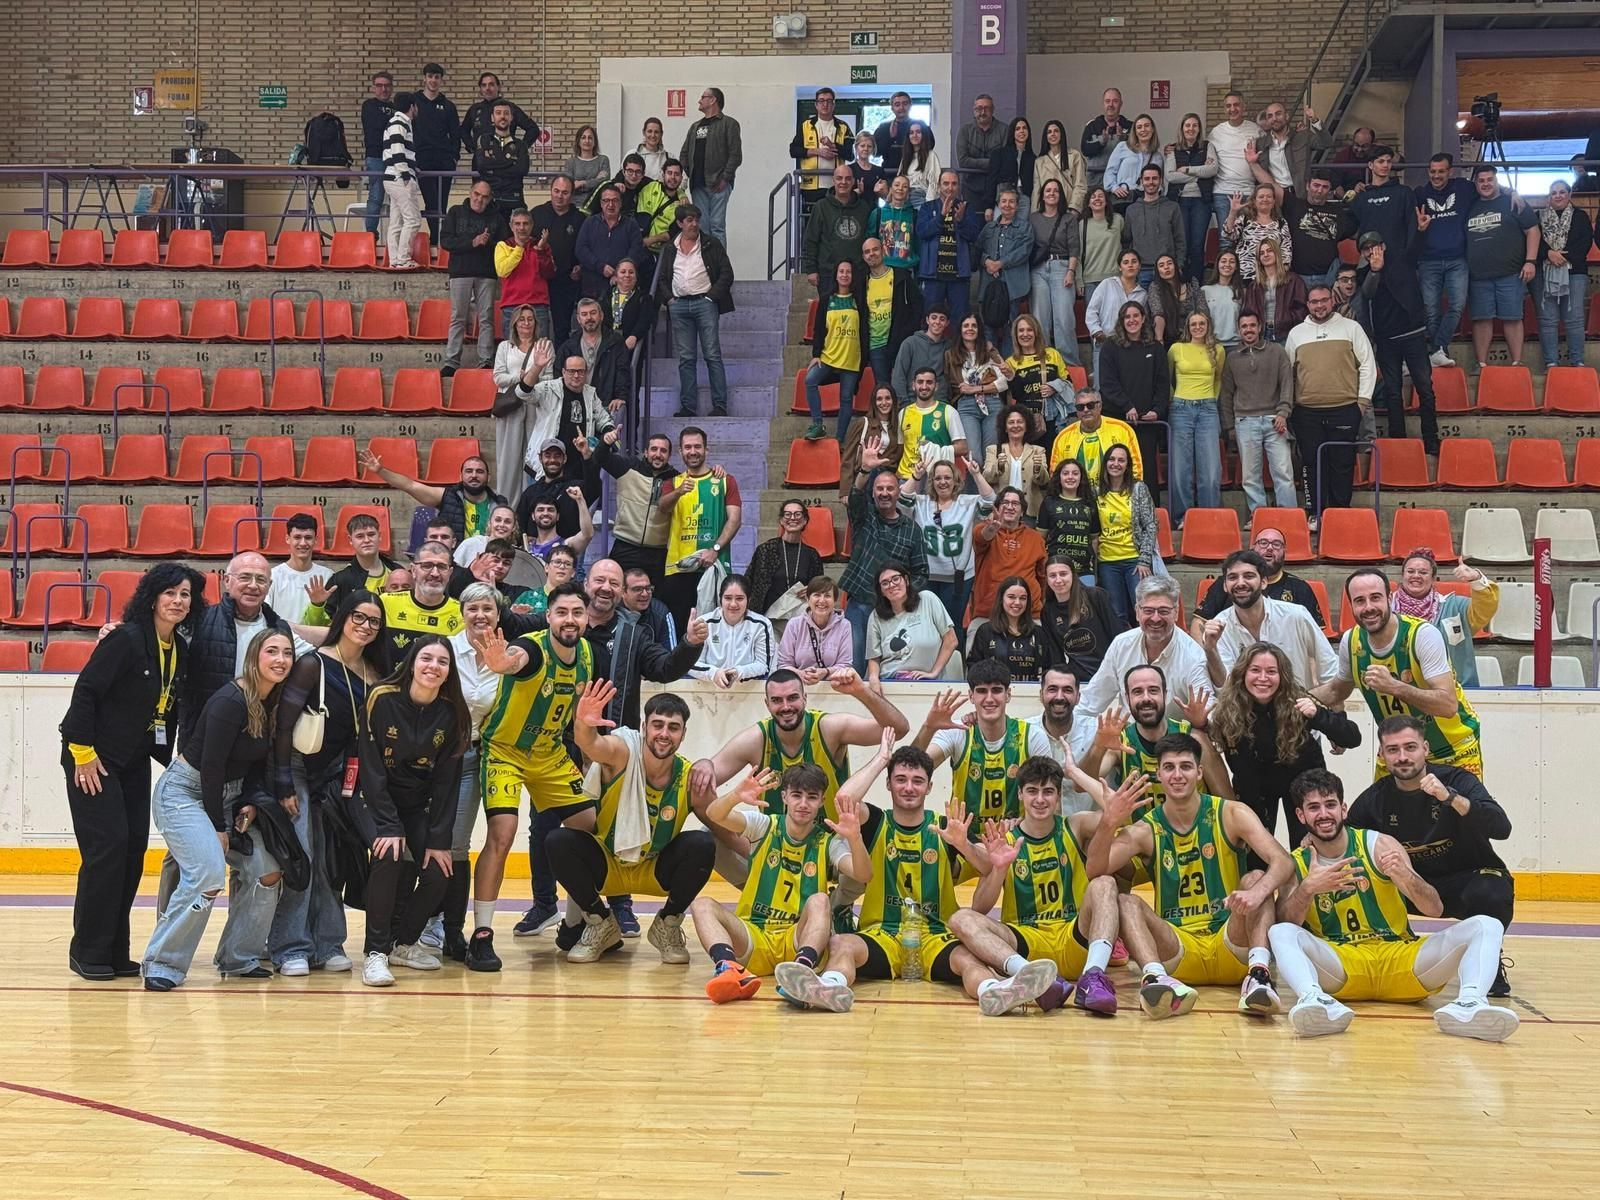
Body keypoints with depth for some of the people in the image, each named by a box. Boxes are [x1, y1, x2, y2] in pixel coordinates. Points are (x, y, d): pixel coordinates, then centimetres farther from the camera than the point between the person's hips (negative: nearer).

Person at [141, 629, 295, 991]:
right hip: (184, 792, -9)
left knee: (267, 872, -1)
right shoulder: (231, 701, -22)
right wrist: (218, 827, -16)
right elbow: (211, 766, -20)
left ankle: (238, 959, 13)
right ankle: (163, 965, -14)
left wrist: (251, 804, -4)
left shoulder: (274, 705, 3)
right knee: (208, 875, -25)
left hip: (228, 796, 9)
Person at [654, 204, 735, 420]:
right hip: (679, 305, 3)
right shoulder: (670, 248, 13)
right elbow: (661, 277, 17)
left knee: (712, 355, -5)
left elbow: (726, 274, 2)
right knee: (685, 359, 3)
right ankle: (688, 406, 5)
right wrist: (668, 298, 2)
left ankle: (720, 405, -5)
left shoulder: (711, 244, 5)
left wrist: (712, 296, -7)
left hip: (704, 302, -3)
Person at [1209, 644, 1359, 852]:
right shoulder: (1228, 708, -26)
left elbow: (1352, 739, -32)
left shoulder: (1296, 701, -28)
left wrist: (1317, 715, -46)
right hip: (1255, 784, 1)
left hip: (1301, 778, -1)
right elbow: (1240, 768, -16)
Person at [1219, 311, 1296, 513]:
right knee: (1250, 475, 0)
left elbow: (1287, 383, 4)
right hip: (1245, 422, 2)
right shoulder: (1232, 359, 13)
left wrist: (1283, 413, -7)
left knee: (1284, 472, -8)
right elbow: (1227, 394, 15)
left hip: (1273, 420, -2)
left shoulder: (1276, 351, 8)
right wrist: (1229, 426, 10)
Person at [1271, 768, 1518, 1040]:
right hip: (1340, 962, -1)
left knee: (1486, 927, -18)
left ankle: (1468, 1003, -47)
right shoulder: (1296, 864, 7)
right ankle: (1314, 999, -57)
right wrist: (1307, 889, -26)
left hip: (1400, 956, 1)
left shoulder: (1379, 845, 4)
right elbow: (1282, 923, -8)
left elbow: (1435, 909, -2)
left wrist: (1405, 875, -22)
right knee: (1280, 933, -29)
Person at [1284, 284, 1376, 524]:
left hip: (1344, 408, -2)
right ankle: (1317, 512, 11)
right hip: (1306, 412, 2)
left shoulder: (1351, 328, 6)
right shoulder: (1296, 333, 12)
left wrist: (1363, 398, 0)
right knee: (1313, 464, 4)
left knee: (1342, 463, -1)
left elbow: (1367, 365, 6)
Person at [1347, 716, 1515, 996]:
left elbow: (1502, 828, -33)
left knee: (1490, 896, -37)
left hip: (1470, 877, -3)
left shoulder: (1458, 781, -17)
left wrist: (1450, 797, -45)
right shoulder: (1375, 799, -5)